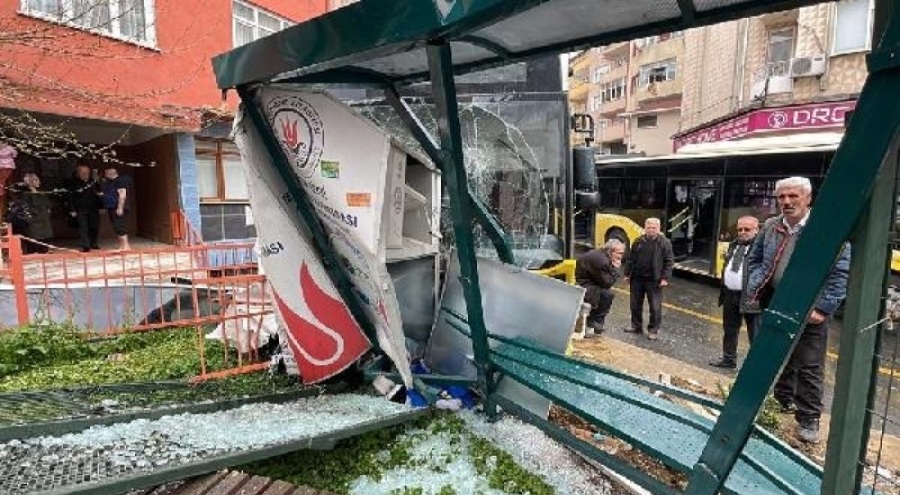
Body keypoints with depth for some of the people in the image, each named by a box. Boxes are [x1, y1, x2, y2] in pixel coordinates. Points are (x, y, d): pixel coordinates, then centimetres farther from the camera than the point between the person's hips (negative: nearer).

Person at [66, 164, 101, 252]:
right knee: (83, 228, -7)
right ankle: (85, 246, -5)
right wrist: (72, 210, -9)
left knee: (95, 227, 9)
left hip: (94, 209, 4)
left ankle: (93, 243, 25)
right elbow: (69, 198, -4)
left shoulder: (93, 182, 8)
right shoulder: (73, 183, -3)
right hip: (81, 210, -4)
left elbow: (98, 194, 15)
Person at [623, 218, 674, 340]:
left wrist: (665, 278, -11)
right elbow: (631, 259, 12)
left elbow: (669, 261, -5)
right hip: (637, 278, 4)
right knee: (635, 304, 12)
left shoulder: (664, 243, -4)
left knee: (655, 307, 1)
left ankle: (653, 330, 13)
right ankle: (636, 326, 27)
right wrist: (627, 274, 8)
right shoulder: (638, 242, 7)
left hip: (654, 280, -4)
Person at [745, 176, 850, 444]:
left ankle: (808, 419, 17)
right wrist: (754, 289, 2)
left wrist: (823, 308, -14)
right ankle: (783, 402, 36)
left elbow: (840, 273, -10)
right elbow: (754, 259, 14)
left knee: (809, 368, 4)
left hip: (809, 311, -4)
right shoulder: (770, 227, 4)